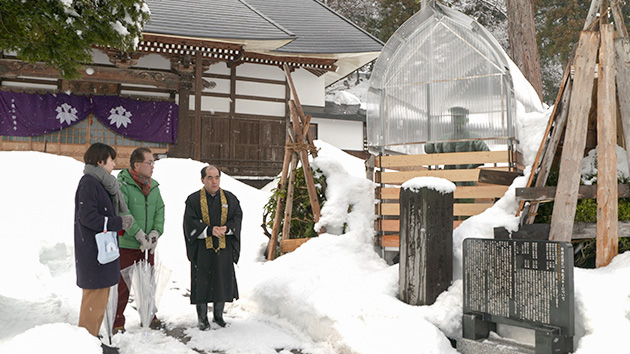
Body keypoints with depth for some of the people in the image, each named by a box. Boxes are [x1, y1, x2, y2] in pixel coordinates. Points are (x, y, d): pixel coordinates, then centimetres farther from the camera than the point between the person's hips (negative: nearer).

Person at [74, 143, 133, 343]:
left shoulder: (99, 183, 16)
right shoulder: (89, 183, -14)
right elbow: (87, 217, -22)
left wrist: (119, 221, 1)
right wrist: (118, 223, -17)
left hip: (102, 249, 10)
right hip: (94, 250, -10)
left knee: (99, 296, 15)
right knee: (96, 298, -5)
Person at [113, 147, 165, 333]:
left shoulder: (153, 186, 8)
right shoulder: (121, 185, -13)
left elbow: (160, 211, 8)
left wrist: (156, 232, -8)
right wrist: (139, 235, -24)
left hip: (148, 246, 6)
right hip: (125, 245, -6)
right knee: (122, 285, 2)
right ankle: (117, 323, 15)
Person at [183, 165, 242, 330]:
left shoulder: (230, 198, 6)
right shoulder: (193, 200, -1)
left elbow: (237, 217, 4)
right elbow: (190, 223, -8)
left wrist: (226, 229, -15)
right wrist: (209, 231, -21)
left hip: (224, 248, 2)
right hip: (202, 249, -2)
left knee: (222, 281, 8)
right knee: (202, 283, 2)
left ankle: (218, 315, 26)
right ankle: (202, 318, 16)